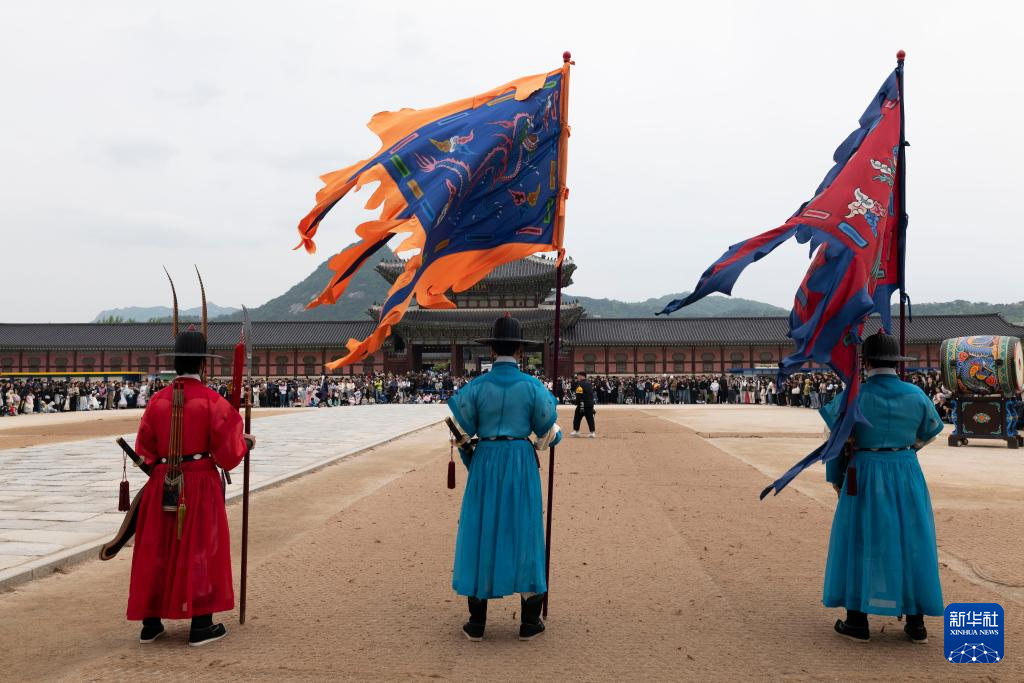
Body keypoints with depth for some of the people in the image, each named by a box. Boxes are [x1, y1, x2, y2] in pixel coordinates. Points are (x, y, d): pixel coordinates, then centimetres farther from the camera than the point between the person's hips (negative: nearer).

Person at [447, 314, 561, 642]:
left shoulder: (475, 387, -5)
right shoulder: (532, 386, -6)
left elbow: (463, 433, -1)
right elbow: (548, 431, 3)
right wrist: (557, 435, 27)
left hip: (485, 463, 1)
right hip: (522, 464, 0)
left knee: (480, 533, 8)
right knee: (524, 534, 9)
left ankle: (477, 623, 12)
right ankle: (529, 622, 14)